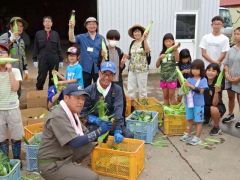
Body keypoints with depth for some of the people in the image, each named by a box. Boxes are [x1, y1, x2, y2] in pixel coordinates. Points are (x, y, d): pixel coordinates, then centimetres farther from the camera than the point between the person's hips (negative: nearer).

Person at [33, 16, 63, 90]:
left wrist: (61, 60, 7)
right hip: (42, 60, -1)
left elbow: (59, 48, 8)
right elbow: (35, 48, 6)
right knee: (41, 78, 0)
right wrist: (35, 60, 1)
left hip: (54, 60, 1)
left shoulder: (56, 34, 6)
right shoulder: (38, 34, 5)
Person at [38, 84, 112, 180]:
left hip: (66, 157, 10)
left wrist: (100, 130, -10)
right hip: (52, 165, -9)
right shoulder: (58, 116, -22)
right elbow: (75, 142, -27)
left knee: (94, 146, 3)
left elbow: (85, 134, 7)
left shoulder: (72, 113, 8)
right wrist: (98, 131, -24)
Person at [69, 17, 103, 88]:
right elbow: (72, 39, -14)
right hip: (86, 68, -1)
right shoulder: (82, 37, 3)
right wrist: (71, 28, -27)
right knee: (85, 88, 8)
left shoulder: (101, 38, 6)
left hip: (98, 68, 1)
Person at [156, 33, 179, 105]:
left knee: (171, 96, 1)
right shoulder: (162, 53, 9)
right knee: (165, 96, 10)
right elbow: (157, 65, 7)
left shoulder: (174, 51, -3)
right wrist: (160, 58, -11)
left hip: (172, 76, -4)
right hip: (163, 76, 4)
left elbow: (177, 60, -23)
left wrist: (175, 50, -37)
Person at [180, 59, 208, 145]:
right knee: (190, 120, 19)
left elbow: (201, 91, -20)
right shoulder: (189, 79, 3)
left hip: (198, 104, -5)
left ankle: (197, 138, 14)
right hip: (189, 103, 5)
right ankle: (188, 134, 33)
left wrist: (192, 86, -28)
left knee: (199, 121, 6)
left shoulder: (203, 80, -10)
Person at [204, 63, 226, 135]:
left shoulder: (218, 85, -22)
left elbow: (214, 104, -26)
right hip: (205, 106, 4)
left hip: (218, 107, -4)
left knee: (213, 109, -37)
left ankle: (217, 127, -7)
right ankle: (206, 118, 15)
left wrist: (216, 92, -41)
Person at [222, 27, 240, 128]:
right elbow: (226, 64, 9)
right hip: (230, 78, 5)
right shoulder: (231, 49, 5)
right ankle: (230, 115, 36)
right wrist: (227, 74, -7)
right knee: (230, 97, 18)